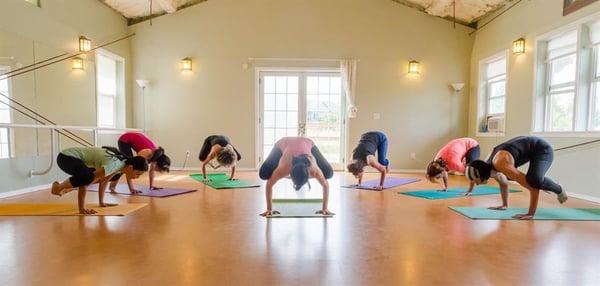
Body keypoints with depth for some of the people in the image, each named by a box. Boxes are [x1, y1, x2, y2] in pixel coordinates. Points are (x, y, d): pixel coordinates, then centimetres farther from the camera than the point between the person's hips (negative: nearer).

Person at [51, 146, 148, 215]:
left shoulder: (123, 163, -4)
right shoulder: (113, 164, -31)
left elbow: (103, 181, 10)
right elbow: (84, 184, -31)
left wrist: (102, 202, 13)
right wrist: (82, 208, -26)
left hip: (76, 158, 9)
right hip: (66, 157, -9)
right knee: (87, 178, -36)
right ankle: (58, 187, -6)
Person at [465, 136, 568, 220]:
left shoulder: (501, 166, -36)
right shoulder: (488, 167, -10)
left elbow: (534, 187, -34)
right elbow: (504, 183, 11)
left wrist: (531, 214, -30)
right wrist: (505, 205, 17)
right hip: (530, 149, 8)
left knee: (534, 180, -32)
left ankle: (559, 190, 1)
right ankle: (544, 184, 30)